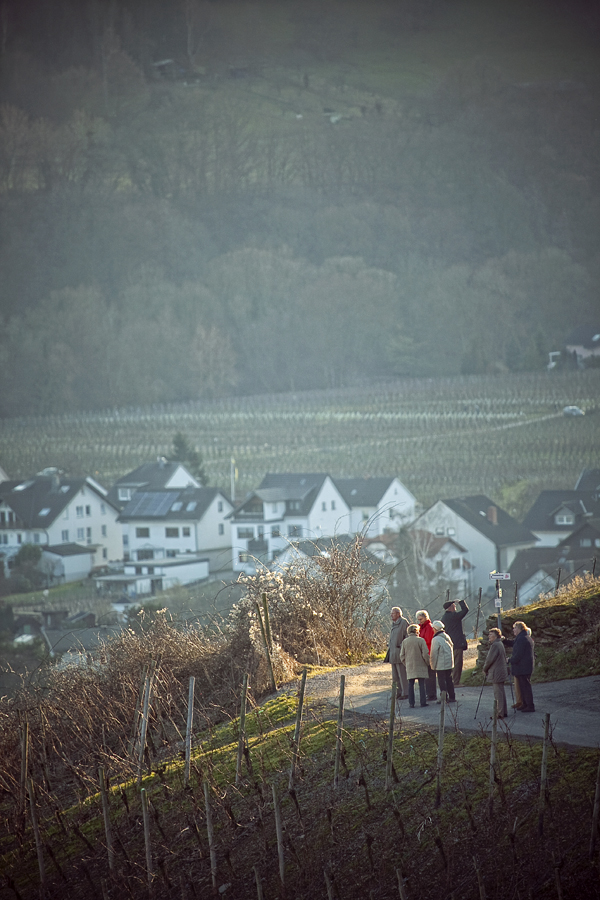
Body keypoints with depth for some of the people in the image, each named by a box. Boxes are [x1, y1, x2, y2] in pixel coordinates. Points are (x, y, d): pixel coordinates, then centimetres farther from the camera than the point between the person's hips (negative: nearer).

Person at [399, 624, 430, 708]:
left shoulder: (405, 641, 1)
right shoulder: (420, 640, -10)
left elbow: (402, 656, 4)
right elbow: (425, 654, -11)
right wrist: (428, 663, 5)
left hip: (409, 666, 3)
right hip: (420, 666, -3)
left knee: (410, 685, 8)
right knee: (422, 684, 3)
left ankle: (411, 703, 6)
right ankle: (423, 702, 1)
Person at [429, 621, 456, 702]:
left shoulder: (436, 639, -15)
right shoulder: (447, 637, 8)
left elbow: (433, 654, -14)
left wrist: (433, 666, -4)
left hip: (441, 665, -7)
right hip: (449, 663, 7)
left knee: (441, 681, 0)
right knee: (449, 680, 13)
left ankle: (444, 698, -1)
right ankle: (452, 697, 17)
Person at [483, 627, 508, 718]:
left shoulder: (495, 645, -17)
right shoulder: (500, 644, 14)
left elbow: (490, 659, -18)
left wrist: (485, 669, -2)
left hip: (496, 673, -10)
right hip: (502, 672, 10)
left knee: (498, 693, -7)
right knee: (501, 693, 15)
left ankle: (500, 713, -6)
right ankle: (503, 712, 21)